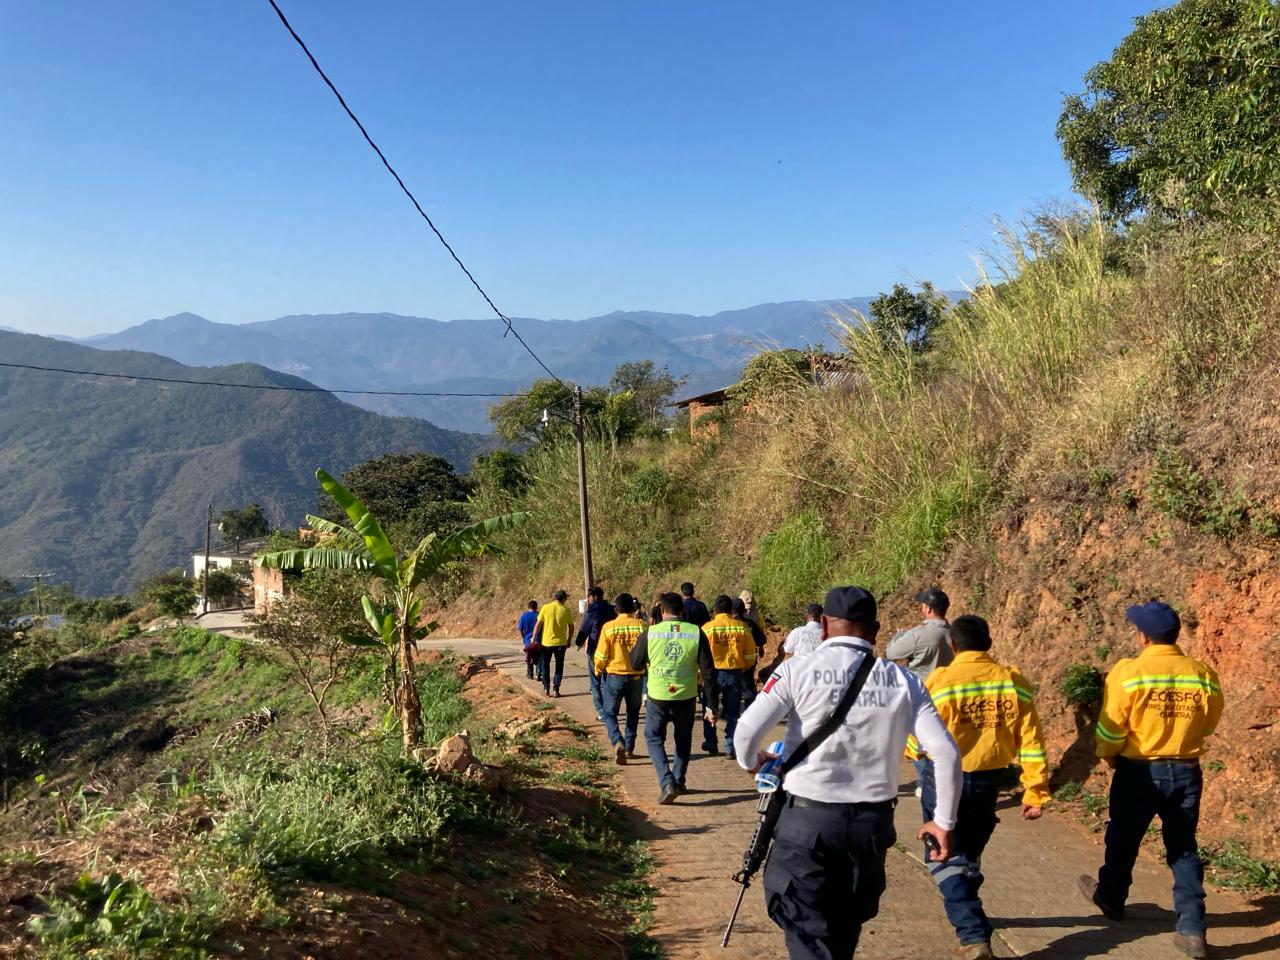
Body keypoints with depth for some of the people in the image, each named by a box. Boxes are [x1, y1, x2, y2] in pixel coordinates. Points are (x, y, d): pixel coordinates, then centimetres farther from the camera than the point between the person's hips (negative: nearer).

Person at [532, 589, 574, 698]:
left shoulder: (546, 607, -5)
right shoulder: (566, 610, -5)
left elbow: (538, 624, -5)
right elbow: (571, 627, 3)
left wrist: (534, 638, 2)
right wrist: (569, 640, 17)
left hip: (546, 642, 1)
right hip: (560, 642, 0)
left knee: (545, 665, 15)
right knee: (559, 666, 10)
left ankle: (546, 688, 14)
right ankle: (556, 689, 5)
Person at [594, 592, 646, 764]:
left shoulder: (608, 627, -8)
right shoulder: (641, 626, -6)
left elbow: (601, 655, -6)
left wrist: (598, 670, 13)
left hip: (614, 676, -2)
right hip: (636, 677, 2)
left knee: (610, 713, 9)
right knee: (633, 714, 20)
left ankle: (618, 742, -14)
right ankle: (629, 748, 21)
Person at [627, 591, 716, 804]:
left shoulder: (650, 632, -9)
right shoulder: (696, 633, -6)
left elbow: (635, 663, 3)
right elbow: (708, 670, -5)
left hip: (657, 697, -2)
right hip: (686, 697, 2)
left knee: (654, 738, 13)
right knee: (683, 739, 24)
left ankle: (667, 783, -4)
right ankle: (678, 782, 31)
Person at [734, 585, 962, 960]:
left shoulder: (798, 670, -9)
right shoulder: (903, 681, -2)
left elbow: (746, 732, -17)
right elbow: (946, 754, -6)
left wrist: (751, 762, 5)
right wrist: (944, 821, 6)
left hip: (808, 818, -3)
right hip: (873, 821, 3)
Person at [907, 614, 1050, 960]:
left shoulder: (941, 681, -14)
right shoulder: (1014, 682, -4)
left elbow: (918, 740, -6)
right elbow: (1030, 742, -3)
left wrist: (914, 753, 17)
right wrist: (1035, 792, 3)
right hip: (989, 780, 4)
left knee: (945, 857, 5)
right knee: (970, 852, 24)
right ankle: (966, 909, 42)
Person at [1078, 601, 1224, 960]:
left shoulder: (1129, 671, -17)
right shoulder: (1203, 675, -5)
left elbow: (1110, 728, -14)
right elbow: (1208, 724, 8)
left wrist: (1109, 756, 6)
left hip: (1140, 772, -3)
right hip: (1187, 772, 3)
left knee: (1123, 840, 18)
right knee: (1183, 849, 13)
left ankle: (1111, 898, 38)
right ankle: (1192, 929, 10)